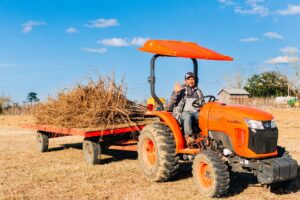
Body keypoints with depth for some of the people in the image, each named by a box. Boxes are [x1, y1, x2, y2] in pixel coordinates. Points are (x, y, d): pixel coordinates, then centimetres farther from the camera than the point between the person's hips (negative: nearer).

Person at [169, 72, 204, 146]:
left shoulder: (198, 92, 21)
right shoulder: (181, 90, 8)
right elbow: (172, 102, -4)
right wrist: (175, 92, -21)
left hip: (196, 113, 4)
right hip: (183, 113, -3)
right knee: (187, 116, -39)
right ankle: (189, 137, -42)